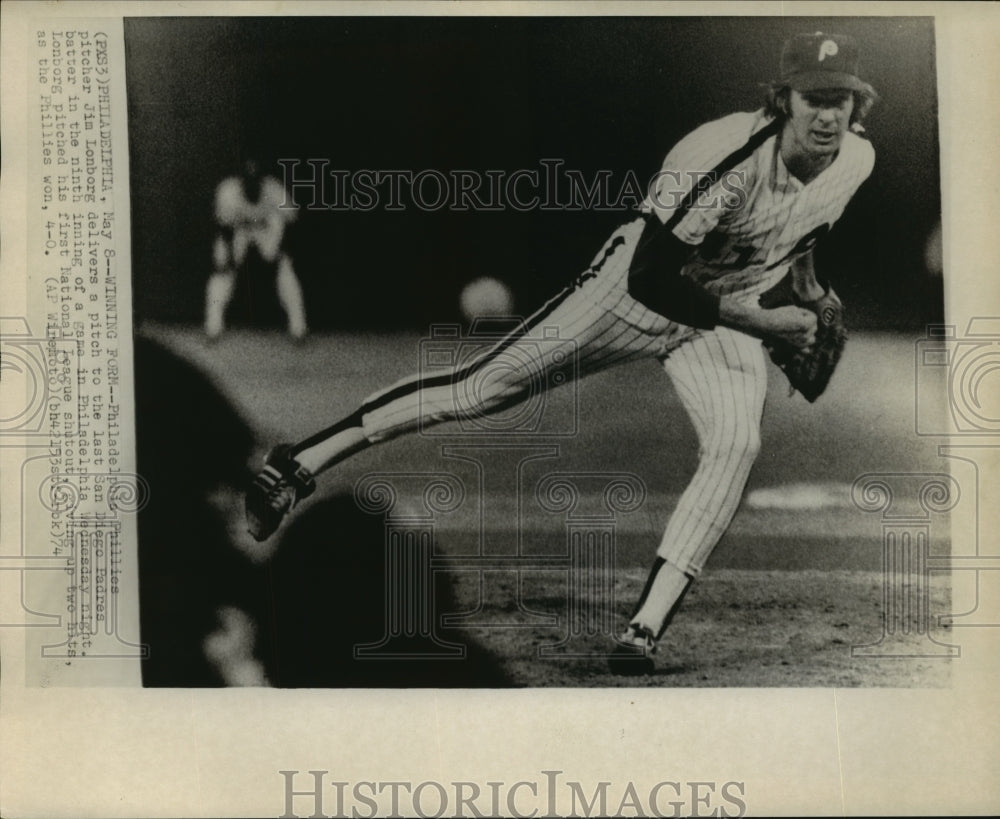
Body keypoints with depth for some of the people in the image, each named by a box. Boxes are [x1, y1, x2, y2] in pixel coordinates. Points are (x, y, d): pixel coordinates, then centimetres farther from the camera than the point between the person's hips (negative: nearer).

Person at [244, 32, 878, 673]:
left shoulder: (858, 160, -7)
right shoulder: (722, 157, -30)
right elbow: (650, 281, -31)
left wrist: (810, 291, 13)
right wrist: (763, 321, -25)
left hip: (723, 319, 5)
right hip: (632, 292, -5)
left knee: (737, 446, -22)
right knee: (479, 387, -9)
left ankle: (646, 631, -18)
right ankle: (300, 464, 2)